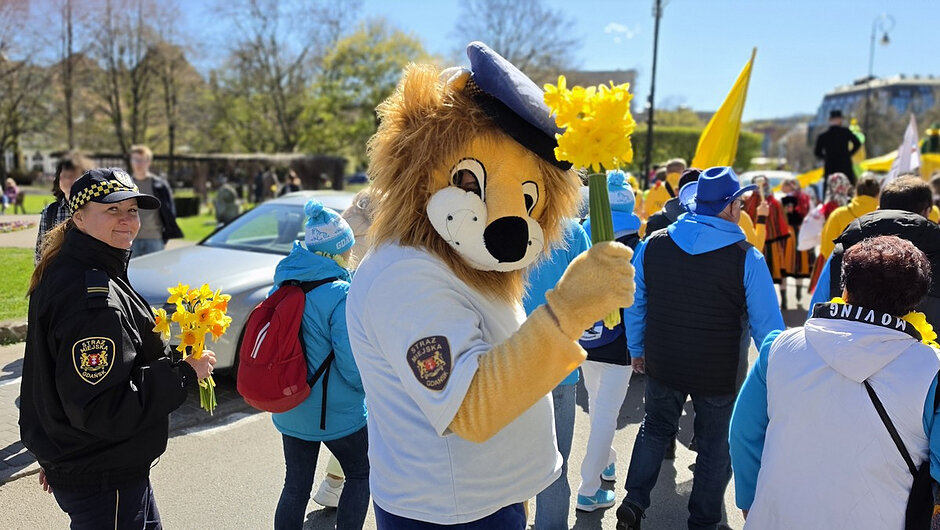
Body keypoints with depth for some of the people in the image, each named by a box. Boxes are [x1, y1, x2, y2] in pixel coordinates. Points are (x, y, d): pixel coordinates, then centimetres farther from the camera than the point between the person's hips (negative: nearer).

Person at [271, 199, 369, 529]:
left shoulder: (283, 283, -1)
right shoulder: (340, 294, -23)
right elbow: (353, 364, -20)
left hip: (289, 411, 6)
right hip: (337, 412, -6)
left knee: (295, 486, 18)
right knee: (360, 475, 18)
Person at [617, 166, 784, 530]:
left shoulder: (652, 245, -6)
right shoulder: (746, 258, -17)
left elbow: (634, 304, 3)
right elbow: (767, 324, -13)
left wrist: (636, 349, 16)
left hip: (662, 365, 3)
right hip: (721, 375, -3)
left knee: (655, 428, 25)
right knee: (715, 448, 16)